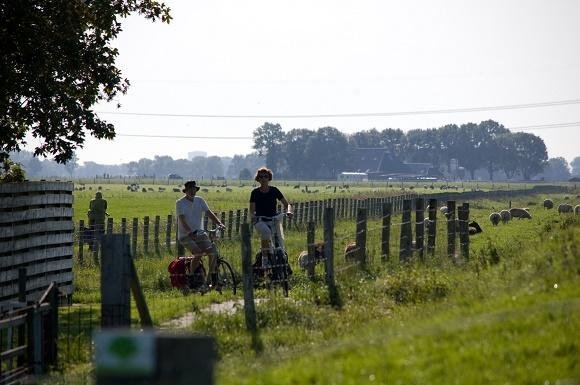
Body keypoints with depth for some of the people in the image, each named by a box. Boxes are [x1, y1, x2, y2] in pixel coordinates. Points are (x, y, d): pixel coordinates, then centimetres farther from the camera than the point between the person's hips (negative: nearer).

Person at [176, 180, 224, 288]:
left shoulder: (200, 201, 10)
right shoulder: (180, 203, -6)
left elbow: (209, 213, 3)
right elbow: (182, 220, -17)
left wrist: (219, 223, -15)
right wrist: (190, 232, -32)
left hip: (200, 234, 5)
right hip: (185, 235, -5)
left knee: (213, 252, -17)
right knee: (198, 253, -28)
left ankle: (210, 277, -2)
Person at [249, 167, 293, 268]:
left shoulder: (274, 190, 6)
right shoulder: (255, 192, 4)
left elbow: (287, 204, 7)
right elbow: (252, 210, 2)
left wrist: (288, 211, -15)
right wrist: (252, 216, -21)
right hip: (260, 220, -2)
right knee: (266, 231, -36)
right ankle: (264, 259, -32)